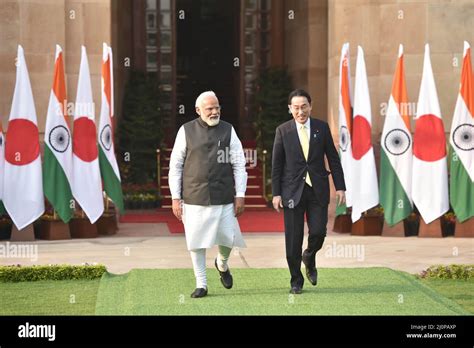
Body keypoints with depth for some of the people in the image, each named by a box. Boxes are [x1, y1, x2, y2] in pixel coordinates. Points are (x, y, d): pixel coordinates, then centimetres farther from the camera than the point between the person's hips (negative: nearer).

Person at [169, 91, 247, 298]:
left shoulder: (228, 131, 5)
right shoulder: (186, 131, 3)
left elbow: (239, 165, 6)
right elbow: (175, 166, 4)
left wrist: (240, 195, -1)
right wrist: (175, 198, 0)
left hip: (223, 198, 1)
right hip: (194, 198, -1)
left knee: (228, 238, 0)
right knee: (197, 242, 2)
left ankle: (222, 264, 34)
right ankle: (201, 284, 15)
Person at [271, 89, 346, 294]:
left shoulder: (322, 127, 4)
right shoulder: (283, 131, 0)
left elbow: (333, 159, 6)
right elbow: (276, 164, 2)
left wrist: (340, 187, 1)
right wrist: (276, 193, -3)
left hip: (317, 189, 1)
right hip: (293, 190, -1)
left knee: (318, 232, -7)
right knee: (293, 238, 0)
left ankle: (309, 258, 27)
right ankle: (296, 281, 14)